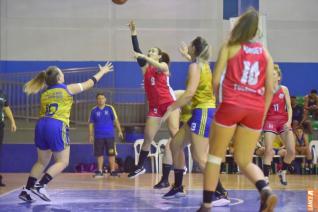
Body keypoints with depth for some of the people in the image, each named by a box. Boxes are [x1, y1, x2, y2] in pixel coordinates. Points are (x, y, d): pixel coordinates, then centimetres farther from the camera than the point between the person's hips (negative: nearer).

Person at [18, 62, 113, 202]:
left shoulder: (44, 93, 17)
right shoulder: (67, 89, 6)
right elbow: (90, 83, 18)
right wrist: (102, 72, 31)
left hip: (41, 125, 6)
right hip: (57, 126, -6)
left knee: (42, 162, 17)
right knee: (62, 162, 3)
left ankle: (26, 190, 8)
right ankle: (40, 186, -12)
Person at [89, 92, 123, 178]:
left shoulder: (110, 108, 1)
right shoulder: (94, 110, 3)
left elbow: (116, 120, 1)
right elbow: (91, 123, 6)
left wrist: (119, 131, -6)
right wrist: (91, 135, 2)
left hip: (110, 135, -1)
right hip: (98, 136, 1)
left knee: (111, 153, -1)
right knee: (99, 154, 3)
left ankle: (113, 171, 4)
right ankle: (100, 171, 11)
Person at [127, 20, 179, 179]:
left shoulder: (164, 65, 1)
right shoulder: (145, 68, 10)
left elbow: (160, 67, -24)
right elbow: (137, 52, -2)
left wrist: (144, 57, -38)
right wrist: (133, 33, -10)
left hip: (169, 103, -4)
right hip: (154, 106, 4)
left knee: (174, 133, -22)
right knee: (148, 138, 6)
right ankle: (140, 166, 23)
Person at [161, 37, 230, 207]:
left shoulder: (195, 66, -11)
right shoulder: (203, 64, 16)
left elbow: (190, 93, -22)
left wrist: (171, 108, -17)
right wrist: (186, 55, 59)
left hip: (203, 112, -10)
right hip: (200, 112, 10)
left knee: (199, 156, -16)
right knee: (175, 144, 16)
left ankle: (222, 194, -20)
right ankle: (178, 188, 23)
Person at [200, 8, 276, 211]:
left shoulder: (230, 47, 5)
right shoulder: (265, 52, 13)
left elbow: (216, 81, 1)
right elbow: (270, 89, 8)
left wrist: (218, 100, 18)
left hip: (231, 105, -3)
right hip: (256, 110, 3)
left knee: (215, 156, 10)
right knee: (245, 161, 13)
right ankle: (266, 190, -14)